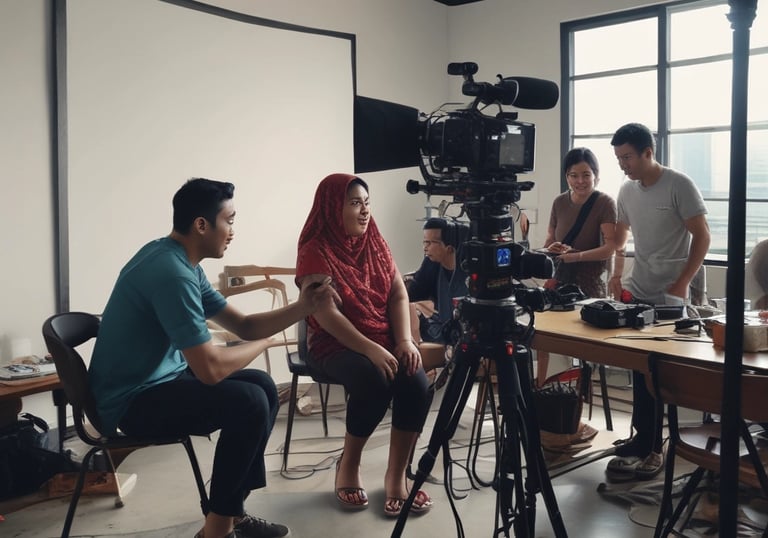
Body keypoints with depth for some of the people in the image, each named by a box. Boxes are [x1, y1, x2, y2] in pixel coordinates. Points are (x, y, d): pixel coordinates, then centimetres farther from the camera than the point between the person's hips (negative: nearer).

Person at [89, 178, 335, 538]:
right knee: (249, 402, -21)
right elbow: (210, 369, -29)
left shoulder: (180, 261, 7)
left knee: (263, 386, 7)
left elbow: (243, 325, 10)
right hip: (132, 402, -10)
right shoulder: (173, 272, -26)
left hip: (156, 381, 10)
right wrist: (262, 343, -9)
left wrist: (302, 307, -5)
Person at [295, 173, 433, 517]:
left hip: (386, 339, 5)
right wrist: (370, 350, -27)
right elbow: (327, 315, -18)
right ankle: (348, 465, -7)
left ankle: (397, 475, -9)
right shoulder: (315, 251, -11)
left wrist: (404, 341, -12)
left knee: (416, 383, -24)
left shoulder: (375, 243, 8)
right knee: (375, 382, -33)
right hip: (337, 344, -5)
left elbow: (398, 296, 4)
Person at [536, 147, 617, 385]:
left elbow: (609, 248, -17)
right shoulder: (560, 202, 5)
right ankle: (538, 387, 9)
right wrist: (550, 249, -11)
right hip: (560, 280, 4)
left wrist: (575, 255, -28)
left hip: (590, 284, -4)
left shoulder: (605, 203, -9)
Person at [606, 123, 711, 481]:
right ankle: (645, 441, 22)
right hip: (635, 293, 6)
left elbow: (702, 236, -10)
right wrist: (617, 274, 6)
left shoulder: (679, 185, -10)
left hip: (668, 298, -6)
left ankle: (649, 448, 7)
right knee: (641, 369, 10)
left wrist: (682, 284, -15)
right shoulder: (626, 191, 8)